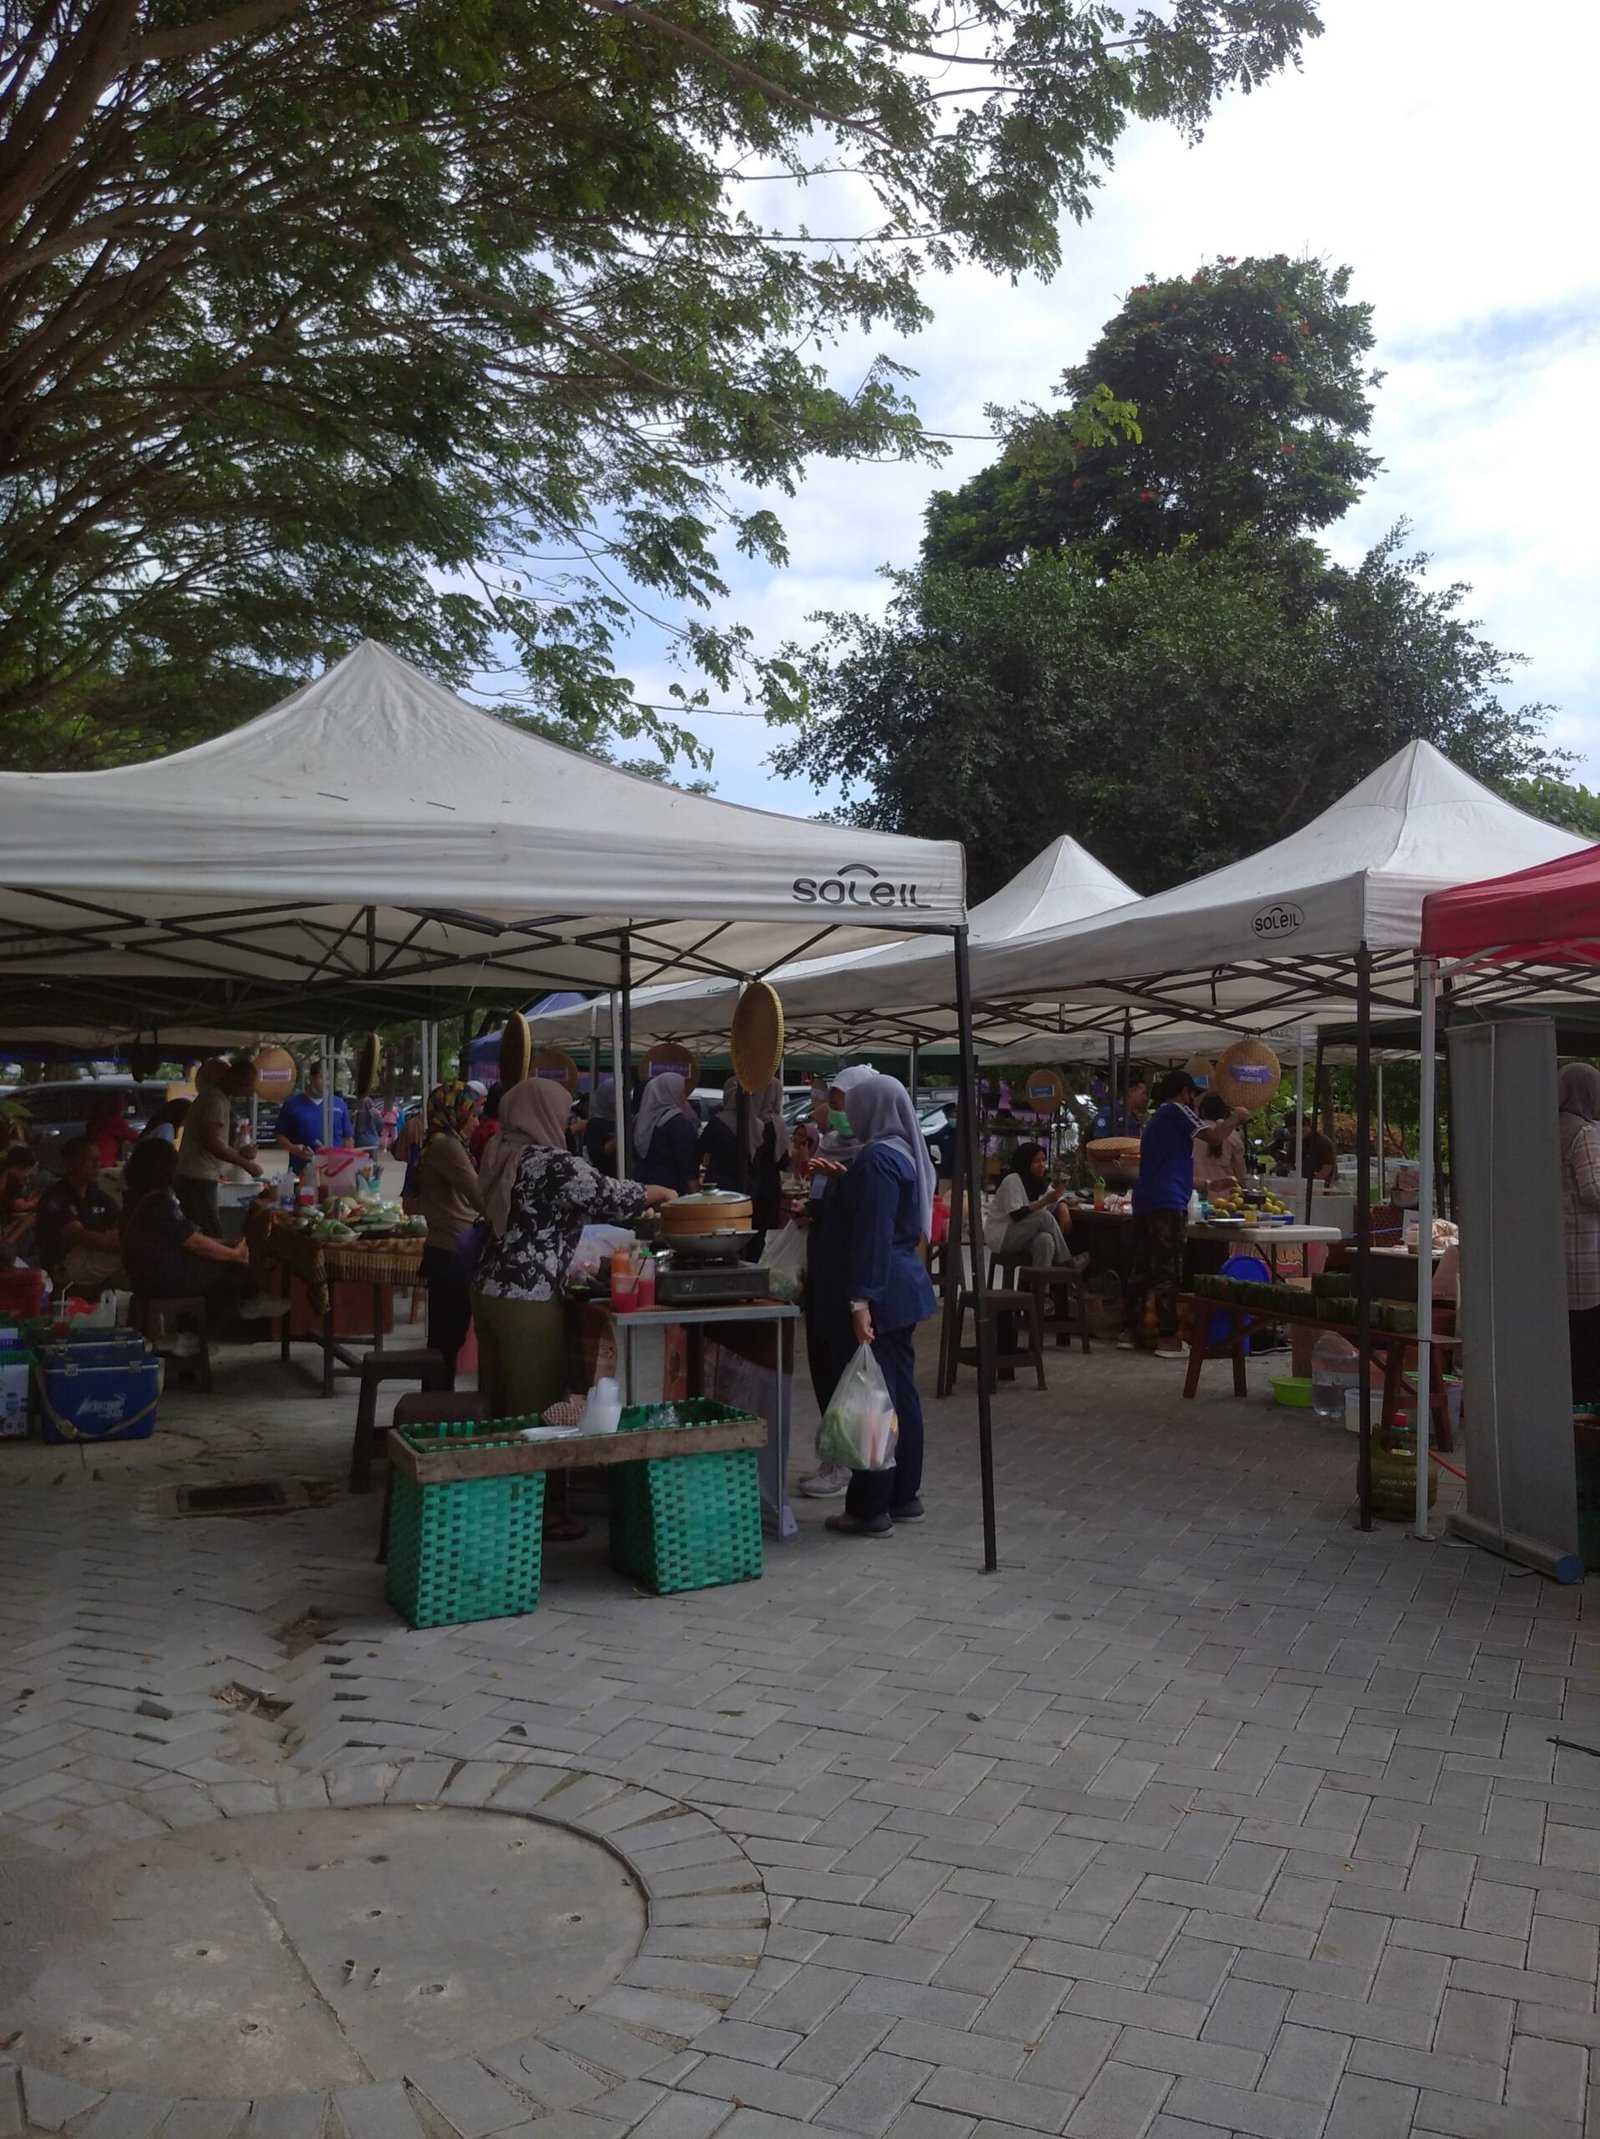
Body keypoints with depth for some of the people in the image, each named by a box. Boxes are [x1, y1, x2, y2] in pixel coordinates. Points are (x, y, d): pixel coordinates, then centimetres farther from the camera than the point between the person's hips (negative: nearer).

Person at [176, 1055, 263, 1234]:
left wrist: (238, 1151, 7)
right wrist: (245, 1163, -17)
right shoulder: (216, 1100, -15)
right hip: (198, 1179, -10)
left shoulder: (221, 1098, 15)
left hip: (198, 1178, 10)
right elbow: (210, 1142, -24)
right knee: (212, 1236, -10)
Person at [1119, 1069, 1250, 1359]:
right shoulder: (1177, 1111, -1)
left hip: (1143, 1201, 9)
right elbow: (1214, 1137, -12)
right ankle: (1167, 1339, -8)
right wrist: (1236, 1117, 4)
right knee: (1168, 1272, -8)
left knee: (1140, 1268, 9)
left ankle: (1129, 1332, 11)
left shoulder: (1154, 1120, 27)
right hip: (1167, 1204, -9)